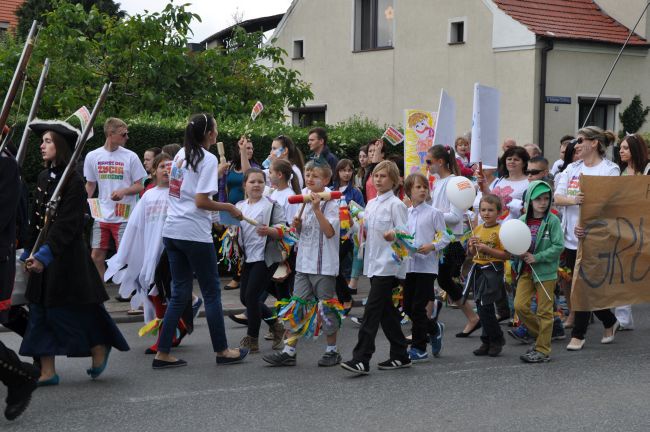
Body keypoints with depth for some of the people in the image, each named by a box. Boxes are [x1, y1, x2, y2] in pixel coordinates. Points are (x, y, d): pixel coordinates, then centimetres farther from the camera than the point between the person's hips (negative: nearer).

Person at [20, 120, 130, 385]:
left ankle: (99, 348, 25)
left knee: (74, 310, 1)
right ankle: (47, 372, 10)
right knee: (41, 313, 6)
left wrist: (45, 254, -24)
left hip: (66, 257, -7)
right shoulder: (43, 177, 8)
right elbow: (36, 220, 14)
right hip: (43, 257, 7)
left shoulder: (73, 181, -13)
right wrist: (29, 252, 14)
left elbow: (67, 224, -19)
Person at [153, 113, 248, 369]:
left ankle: (162, 354, 9)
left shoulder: (181, 154, 13)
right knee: (211, 292, 5)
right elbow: (201, 201, -17)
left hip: (171, 231, 8)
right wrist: (229, 208, -4)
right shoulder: (208, 159, -10)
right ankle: (222, 351, 15)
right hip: (194, 234, -7)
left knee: (180, 293, 11)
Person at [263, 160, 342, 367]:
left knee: (326, 307, 3)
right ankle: (288, 352, 7)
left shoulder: (330, 202, -10)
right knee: (296, 306, 4)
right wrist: (297, 224, -1)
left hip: (324, 264, -6)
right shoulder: (304, 199, 11)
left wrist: (317, 208, -26)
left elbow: (329, 232, -21)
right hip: (304, 262, 6)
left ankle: (332, 350, 17)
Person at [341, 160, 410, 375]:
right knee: (386, 311, 12)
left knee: (372, 310, -13)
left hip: (388, 264, -8)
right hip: (374, 263, 8)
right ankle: (400, 356, 21)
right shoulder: (371, 204, 16)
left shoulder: (396, 204, -7)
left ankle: (361, 359, -16)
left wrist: (393, 236, -30)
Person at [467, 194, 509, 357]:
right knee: (481, 307, 10)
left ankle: (496, 340, 8)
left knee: (486, 307, -8)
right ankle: (488, 342, 20)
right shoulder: (477, 229, 11)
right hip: (478, 269, 7)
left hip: (493, 270, -7)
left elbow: (506, 255, -16)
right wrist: (472, 246, -2)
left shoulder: (500, 230, -10)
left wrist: (487, 249, -20)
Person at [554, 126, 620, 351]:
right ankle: (610, 322, 31)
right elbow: (557, 197, 2)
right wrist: (573, 200, -21)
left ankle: (578, 334, 7)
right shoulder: (572, 168, 12)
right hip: (571, 236, 6)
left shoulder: (609, 170, -5)